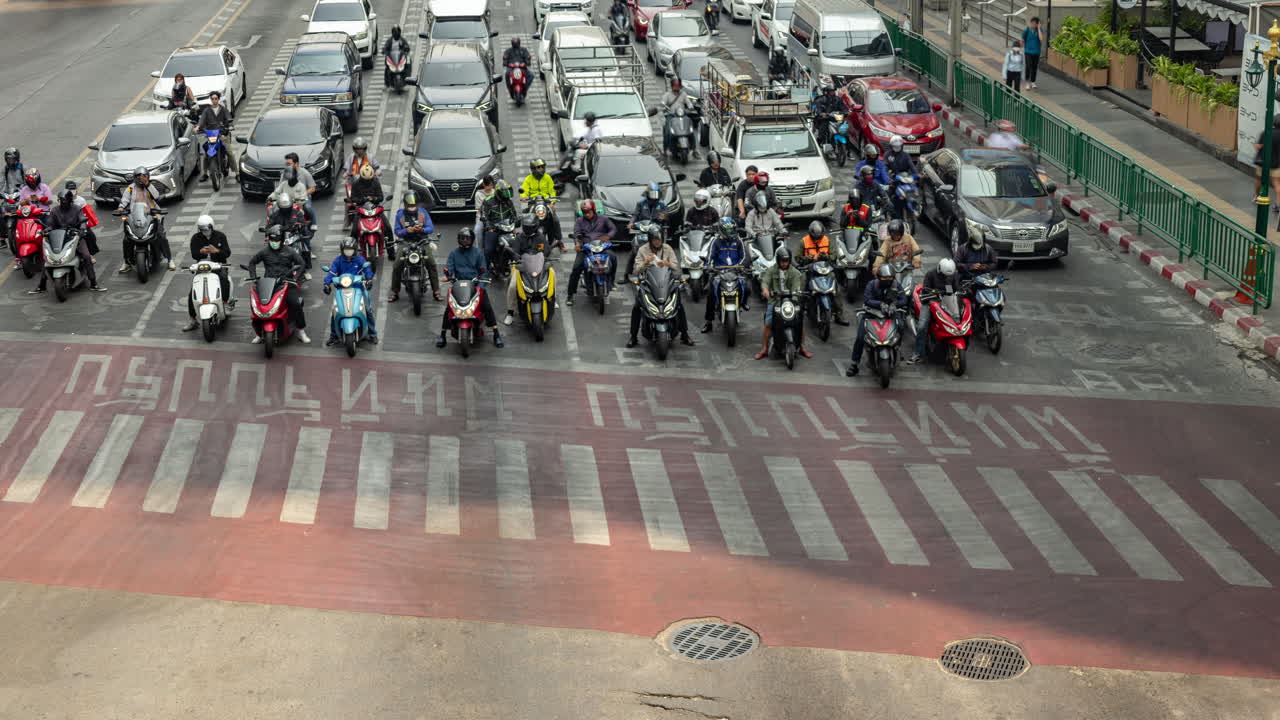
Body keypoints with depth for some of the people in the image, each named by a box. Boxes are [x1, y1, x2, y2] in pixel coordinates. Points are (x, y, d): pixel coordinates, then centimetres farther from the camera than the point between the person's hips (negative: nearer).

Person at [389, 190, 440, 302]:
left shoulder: (423, 213, 1)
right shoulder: (400, 214, 1)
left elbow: (431, 228, -4)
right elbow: (397, 231, -3)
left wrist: (421, 229, -26)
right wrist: (406, 231, -24)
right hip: (405, 243, 0)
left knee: (432, 264, -18)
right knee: (397, 266, -15)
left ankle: (436, 291, -9)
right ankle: (395, 292, -2)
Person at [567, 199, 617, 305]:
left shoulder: (602, 219, 13)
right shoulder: (579, 221, 13)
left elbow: (613, 229, 9)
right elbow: (576, 233, -3)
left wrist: (608, 236, -15)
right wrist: (577, 242, -26)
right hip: (585, 248, 0)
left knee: (613, 258, -27)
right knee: (576, 269, -18)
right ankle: (570, 294, -11)